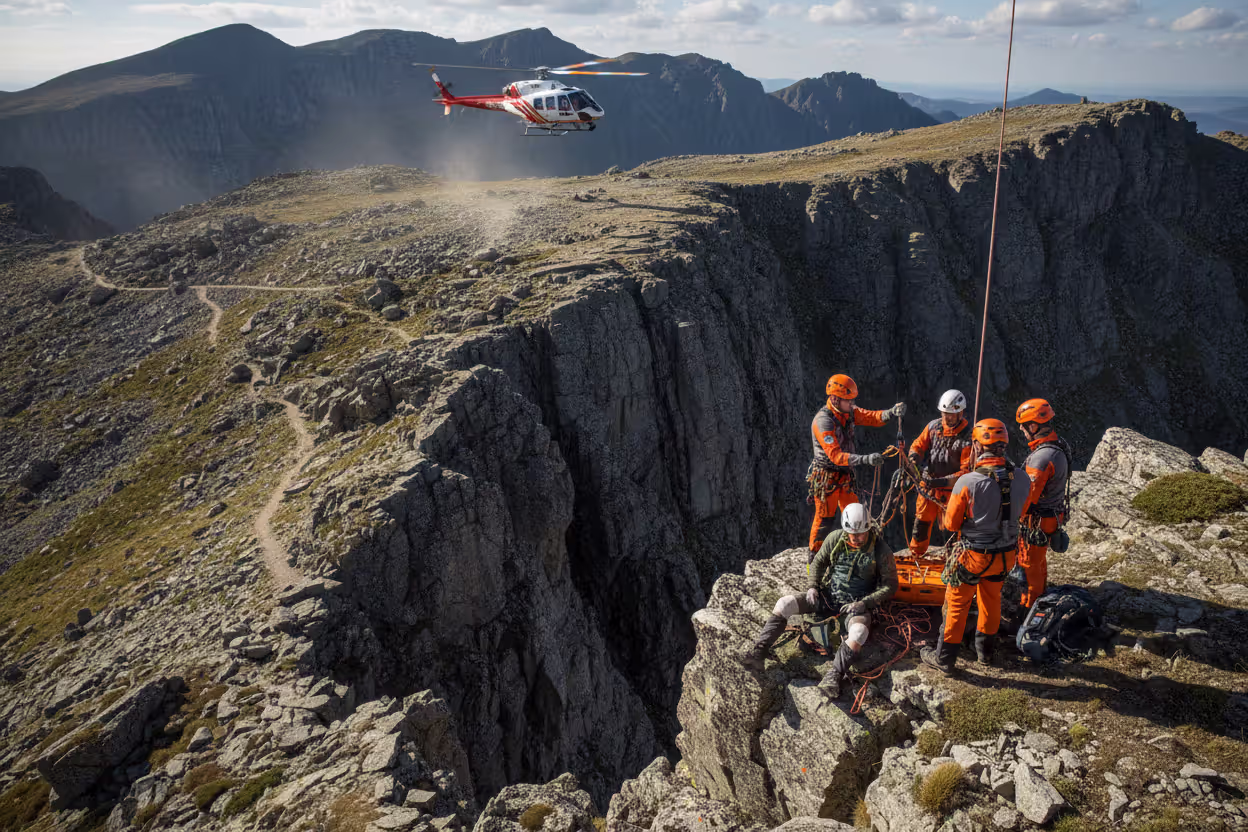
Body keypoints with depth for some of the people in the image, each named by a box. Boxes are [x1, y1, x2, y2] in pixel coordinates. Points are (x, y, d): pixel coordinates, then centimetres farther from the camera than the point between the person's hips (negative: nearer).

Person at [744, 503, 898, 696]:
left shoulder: (881, 552, -12)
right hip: (826, 596, 3)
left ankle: (833, 678, -42)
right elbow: (818, 562, 12)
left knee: (859, 631, -39)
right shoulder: (835, 539, -4)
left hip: (855, 605, -3)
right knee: (784, 604, -18)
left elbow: (890, 586, -5)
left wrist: (865, 603, -18)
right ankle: (758, 652, -23)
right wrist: (813, 586, -5)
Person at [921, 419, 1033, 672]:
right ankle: (985, 650, 43)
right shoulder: (1022, 478, -12)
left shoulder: (968, 482, -25)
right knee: (991, 600, 25)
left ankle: (944, 658, 25)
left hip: (974, 555, -4)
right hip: (1006, 554, 4)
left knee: (957, 604, 13)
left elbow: (951, 523, -13)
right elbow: (1020, 512, 6)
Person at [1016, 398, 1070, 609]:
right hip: (1053, 512, 9)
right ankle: (1041, 596, 46)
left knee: (1029, 564, 8)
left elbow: (1028, 498, -28)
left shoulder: (1042, 457, -32)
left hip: (1038, 519, -9)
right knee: (1039, 559, 27)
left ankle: (1028, 608, 23)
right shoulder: (1058, 444, -1)